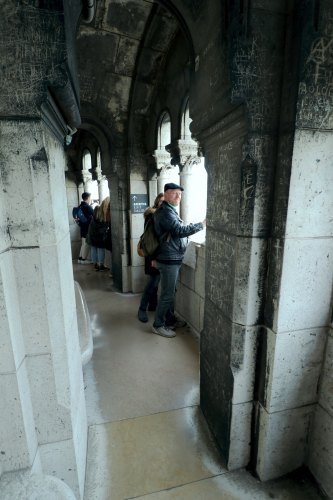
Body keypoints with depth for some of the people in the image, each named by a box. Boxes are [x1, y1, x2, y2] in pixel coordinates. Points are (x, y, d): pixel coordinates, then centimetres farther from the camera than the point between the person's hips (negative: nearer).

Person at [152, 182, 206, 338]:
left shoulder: (169, 210, 17)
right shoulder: (165, 212, -18)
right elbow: (180, 230, -26)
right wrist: (201, 224, -20)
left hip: (172, 258, 10)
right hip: (169, 259, -10)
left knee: (170, 292, 19)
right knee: (167, 294, 0)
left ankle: (170, 320, 33)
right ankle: (158, 325, 15)